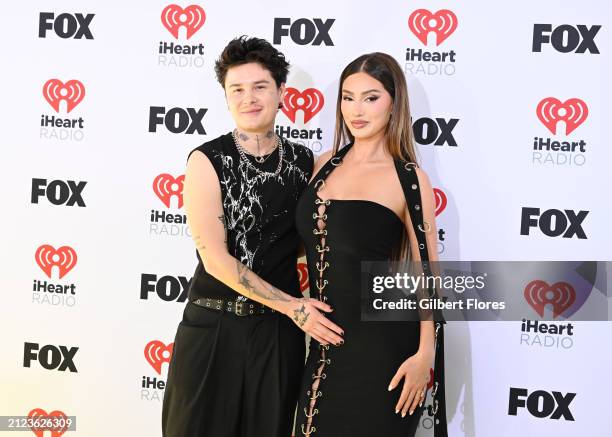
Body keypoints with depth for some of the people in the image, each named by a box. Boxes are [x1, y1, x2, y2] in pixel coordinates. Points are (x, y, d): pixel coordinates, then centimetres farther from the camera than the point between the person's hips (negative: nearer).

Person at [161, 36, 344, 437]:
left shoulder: (304, 162, 3)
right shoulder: (207, 160, -7)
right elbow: (215, 259, -13)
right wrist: (292, 305, -14)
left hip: (280, 330, 3)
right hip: (212, 327, -2)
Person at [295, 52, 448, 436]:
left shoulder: (408, 178, -10)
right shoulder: (325, 165, 6)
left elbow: (428, 273, -9)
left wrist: (425, 354, -15)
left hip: (381, 342, -5)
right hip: (326, 340, 5)